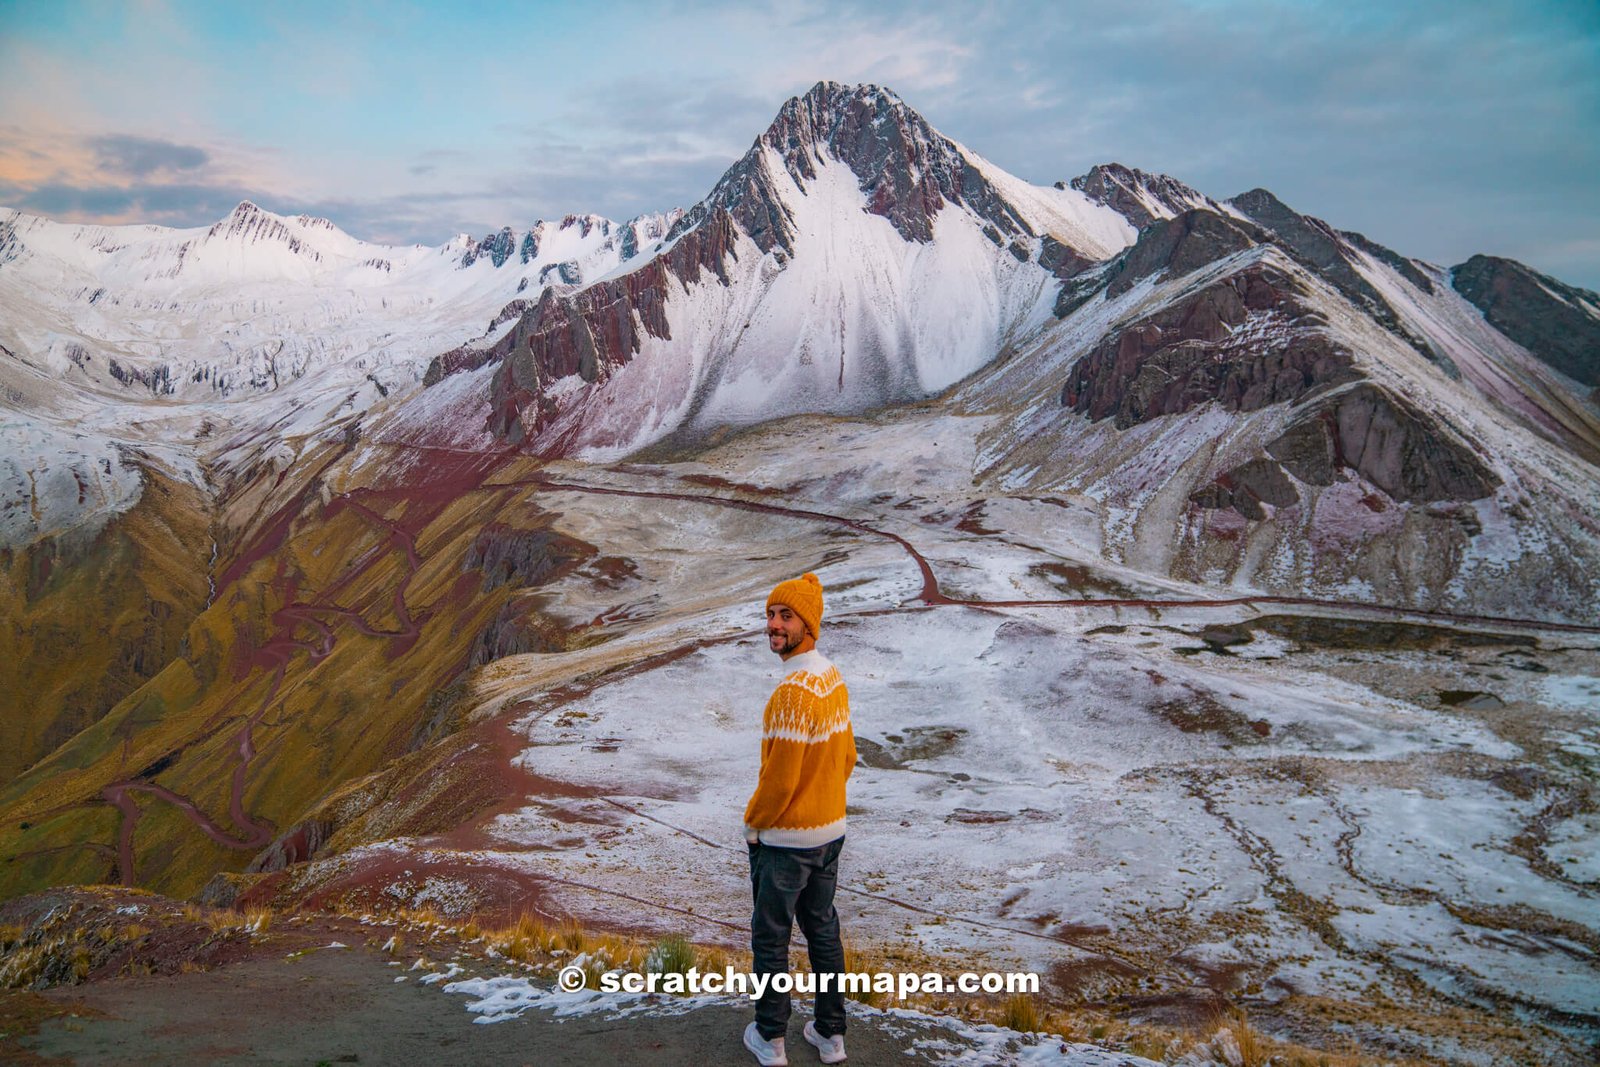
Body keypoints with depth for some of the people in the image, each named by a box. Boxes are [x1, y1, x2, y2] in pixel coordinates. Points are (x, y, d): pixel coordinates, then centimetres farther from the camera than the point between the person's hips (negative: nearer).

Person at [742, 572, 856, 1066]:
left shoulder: (792, 691, -27)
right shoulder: (834, 679, 0)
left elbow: (779, 778, -24)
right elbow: (847, 756, 9)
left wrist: (752, 823, -7)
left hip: (786, 840, -8)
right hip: (831, 831, 8)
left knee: (770, 939, 11)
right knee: (823, 931, 19)